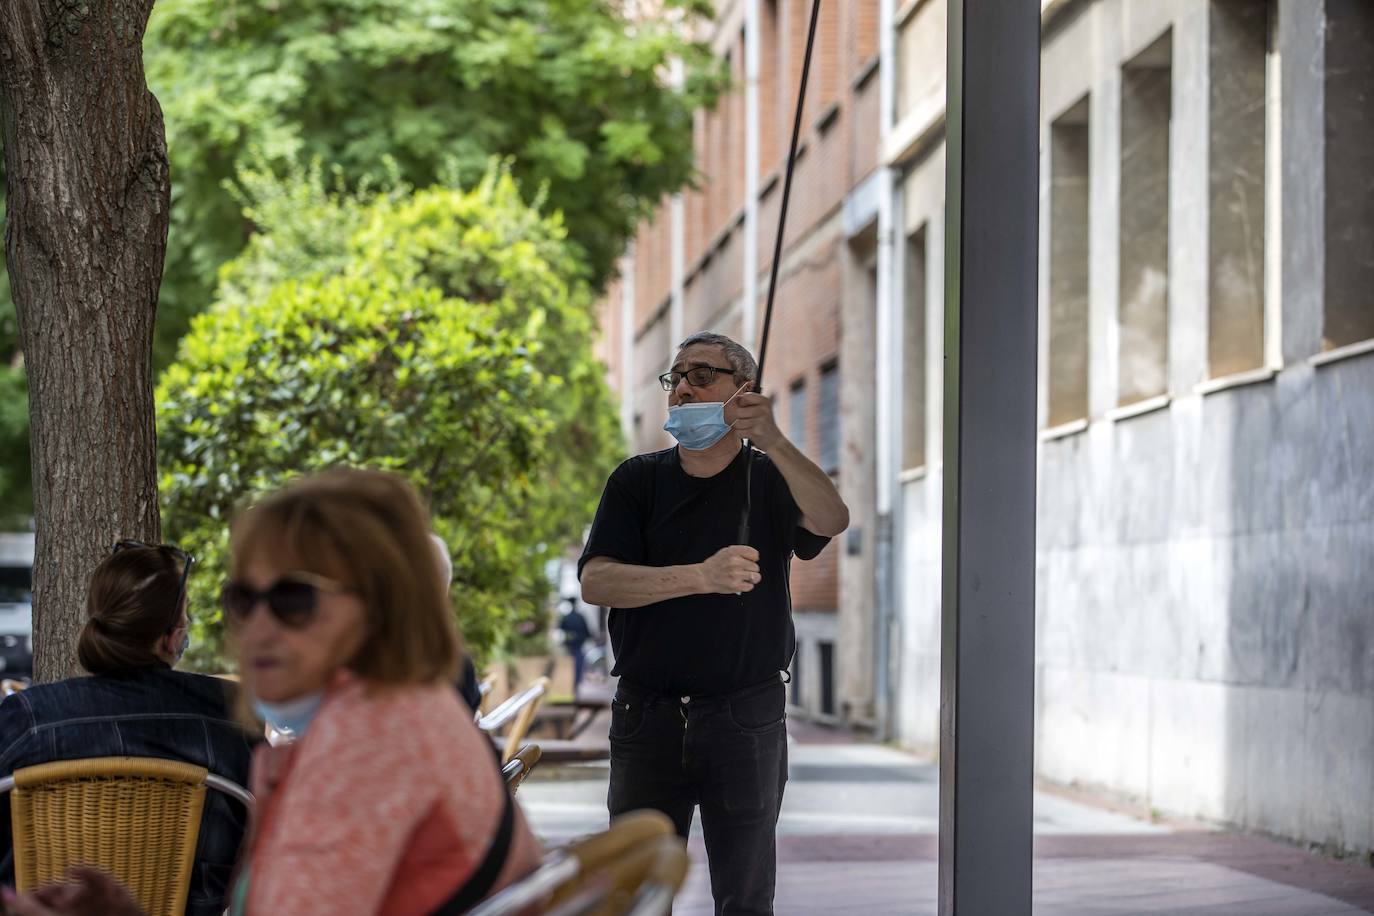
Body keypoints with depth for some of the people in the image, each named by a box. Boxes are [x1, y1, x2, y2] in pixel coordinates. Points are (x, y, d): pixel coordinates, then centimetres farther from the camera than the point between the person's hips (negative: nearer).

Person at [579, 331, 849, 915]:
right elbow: (596, 582, -8)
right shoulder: (637, 482, 7)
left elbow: (831, 521, -19)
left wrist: (772, 442, -36)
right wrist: (702, 577, -23)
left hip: (746, 718, -1)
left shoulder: (770, 479, 4)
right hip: (647, 710, 1)